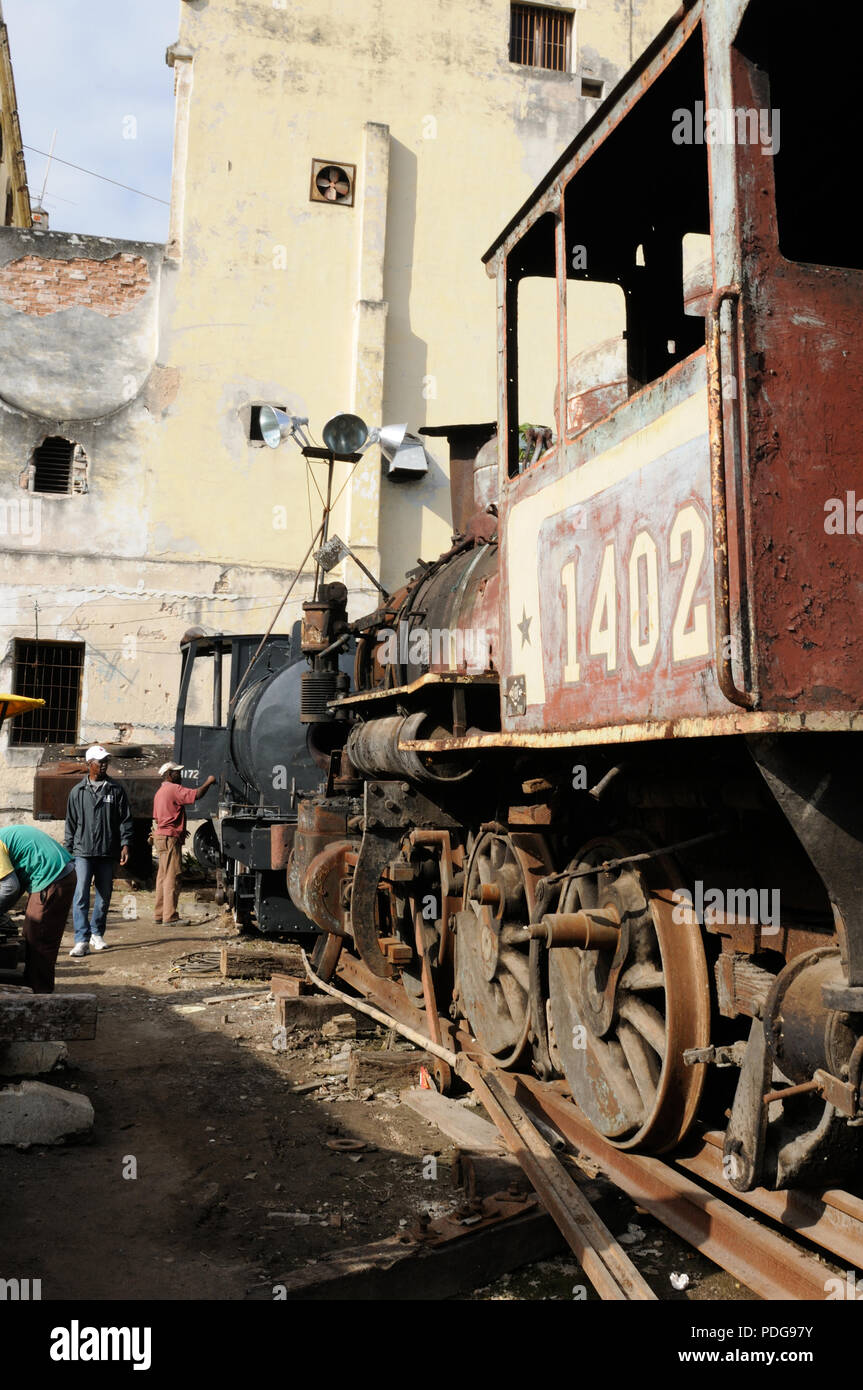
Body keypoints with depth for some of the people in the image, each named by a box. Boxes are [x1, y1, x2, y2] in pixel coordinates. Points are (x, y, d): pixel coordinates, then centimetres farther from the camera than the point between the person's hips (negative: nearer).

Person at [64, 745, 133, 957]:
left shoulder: (116, 790, 6)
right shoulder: (78, 791, 6)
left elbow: (125, 820, 5)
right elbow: (71, 823, 10)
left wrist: (125, 844, -5)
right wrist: (68, 851, 7)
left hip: (107, 853, 1)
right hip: (83, 852, -1)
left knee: (104, 897, 9)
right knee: (81, 896, -10)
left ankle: (97, 934, 26)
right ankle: (81, 940, -8)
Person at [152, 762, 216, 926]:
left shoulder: (160, 792, 20)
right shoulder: (173, 789, -12)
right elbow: (196, 794, -25)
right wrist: (208, 782, -10)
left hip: (160, 836, 10)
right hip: (170, 838, -10)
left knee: (163, 876, 14)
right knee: (172, 877, -9)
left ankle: (159, 913, 18)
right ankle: (170, 917, -8)